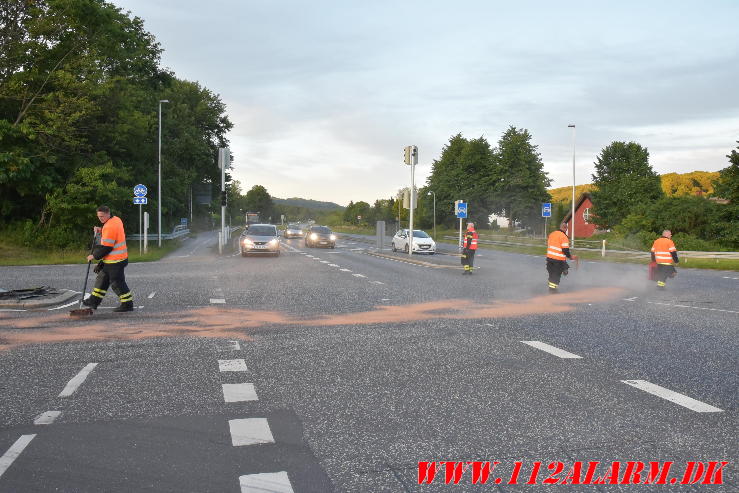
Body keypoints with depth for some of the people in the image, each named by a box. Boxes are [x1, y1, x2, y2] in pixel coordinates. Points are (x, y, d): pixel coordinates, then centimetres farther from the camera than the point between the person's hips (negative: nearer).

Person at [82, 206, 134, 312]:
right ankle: (94, 301, 25)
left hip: (115, 261, -11)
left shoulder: (110, 227, -23)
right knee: (102, 278, 16)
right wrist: (101, 230, 7)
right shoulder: (116, 219, 8)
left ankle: (127, 304, 6)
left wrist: (94, 256, -11)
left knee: (117, 283, -2)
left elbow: (106, 247, -23)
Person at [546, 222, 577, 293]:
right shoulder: (563, 237, -14)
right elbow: (565, 250, -17)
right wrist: (570, 257, -1)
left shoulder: (551, 234, 9)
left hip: (549, 257, 7)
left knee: (552, 273, 18)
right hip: (558, 259, -7)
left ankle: (551, 288, 26)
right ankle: (553, 289, 2)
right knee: (556, 275, 2)